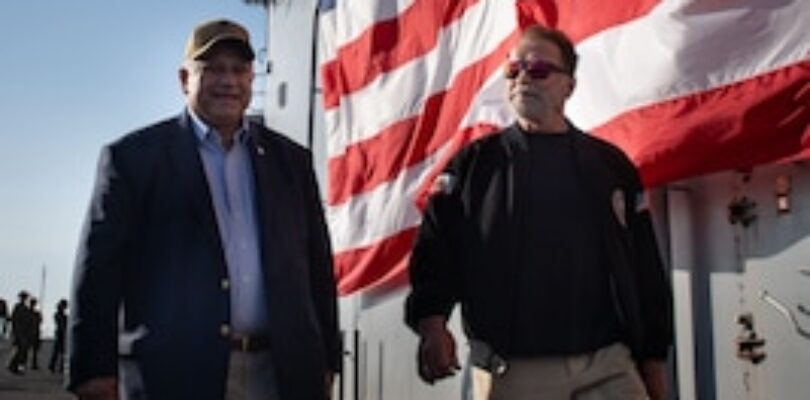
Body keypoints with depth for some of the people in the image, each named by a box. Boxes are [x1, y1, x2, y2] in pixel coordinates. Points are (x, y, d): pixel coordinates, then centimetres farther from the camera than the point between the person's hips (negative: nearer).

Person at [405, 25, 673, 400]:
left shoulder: (610, 164, 13)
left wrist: (654, 359, 10)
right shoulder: (473, 163, 10)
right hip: (511, 369, -1)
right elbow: (436, 247, 1)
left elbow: (645, 266, 13)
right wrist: (432, 321, -16)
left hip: (609, 367, 1)